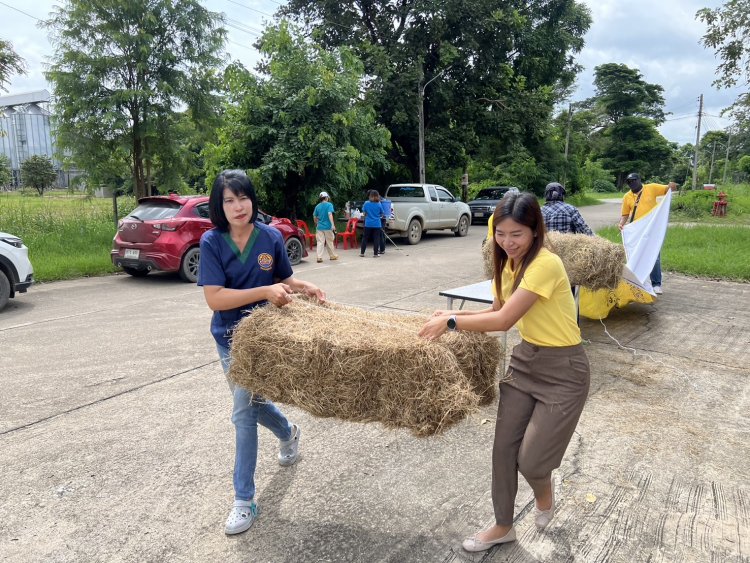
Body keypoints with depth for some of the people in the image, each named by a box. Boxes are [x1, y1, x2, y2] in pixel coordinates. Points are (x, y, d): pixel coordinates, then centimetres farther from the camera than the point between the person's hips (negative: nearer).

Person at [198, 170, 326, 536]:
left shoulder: (271, 237, -8)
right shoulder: (212, 242, -12)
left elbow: (284, 279, 8)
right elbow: (214, 297, -21)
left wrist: (305, 287, -12)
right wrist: (265, 291, -29)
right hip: (230, 337, 2)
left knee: (244, 413, -1)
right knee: (250, 403, 18)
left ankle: (244, 500, 14)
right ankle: (288, 433, 52)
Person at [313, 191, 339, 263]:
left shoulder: (317, 206, 8)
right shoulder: (329, 205, -5)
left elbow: (315, 217, 13)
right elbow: (330, 214, -18)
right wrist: (333, 224, -23)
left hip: (319, 227, 3)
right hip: (328, 227, -3)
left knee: (320, 242, 1)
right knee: (329, 242, 9)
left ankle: (319, 257, -8)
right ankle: (332, 256, 22)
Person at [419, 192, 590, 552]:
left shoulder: (545, 265, -26)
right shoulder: (508, 262, 1)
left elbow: (503, 321, -29)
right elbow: (499, 310, 9)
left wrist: (451, 322, -21)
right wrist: (455, 316, -5)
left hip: (563, 369, -7)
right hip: (525, 358, 8)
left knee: (530, 460, -2)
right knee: (503, 447, 10)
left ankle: (545, 495, 35)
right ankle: (503, 526, 30)